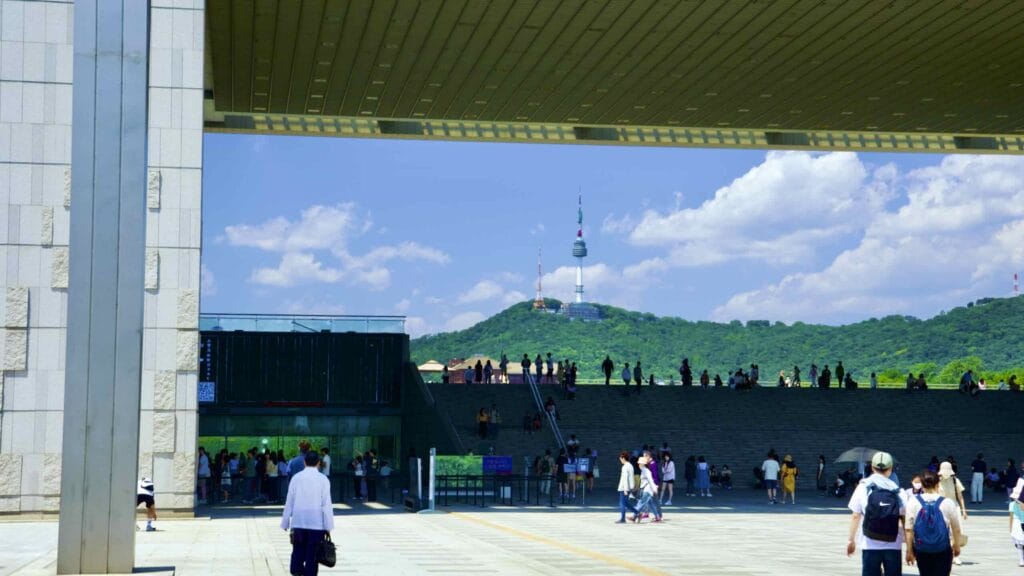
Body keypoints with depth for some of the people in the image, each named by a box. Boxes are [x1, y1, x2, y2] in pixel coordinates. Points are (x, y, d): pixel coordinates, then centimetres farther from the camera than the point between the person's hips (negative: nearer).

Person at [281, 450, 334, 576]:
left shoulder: (296, 478, 1)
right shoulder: (323, 479, -5)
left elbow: (289, 502, 3)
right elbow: (326, 505, -6)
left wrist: (285, 523, 12)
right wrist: (328, 527, -2)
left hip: (298, 523, 2)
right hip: (317, 524, -2)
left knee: (298, 552, 10)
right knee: (312, 556, 4)